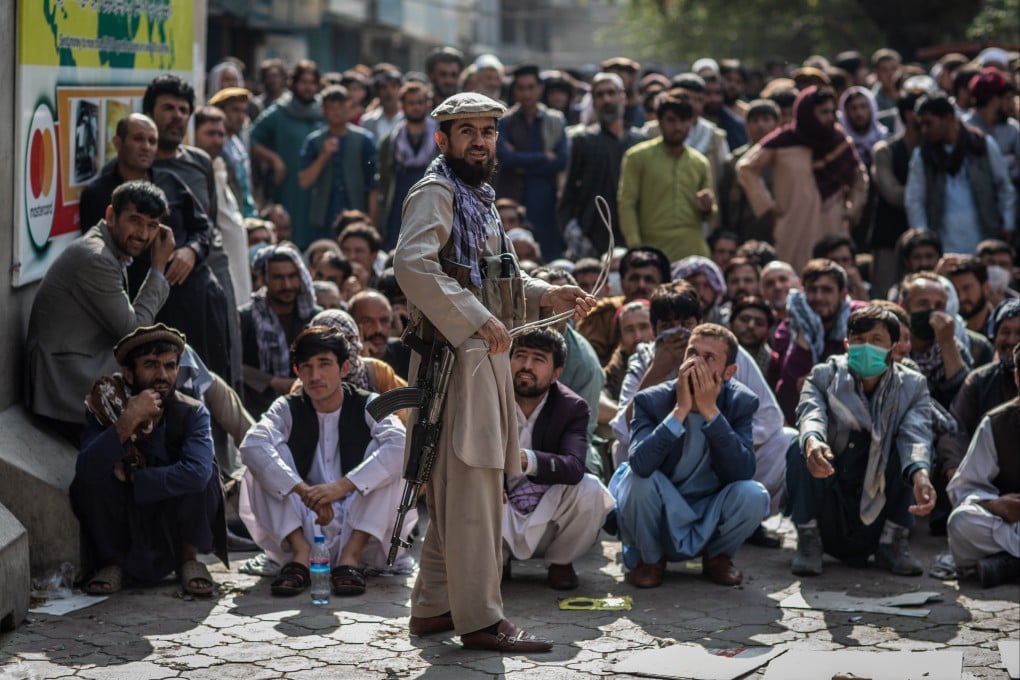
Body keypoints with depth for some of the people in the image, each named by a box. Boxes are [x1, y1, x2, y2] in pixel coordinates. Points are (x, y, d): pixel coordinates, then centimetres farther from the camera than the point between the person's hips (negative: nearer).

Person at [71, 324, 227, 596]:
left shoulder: (193, 413, -14)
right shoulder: (105, 408, -11)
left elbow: (197, 471, -32)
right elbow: (86, 469, -29)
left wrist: (132, 478, -24)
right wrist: (127, 422, -40)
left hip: (176, 531, -1)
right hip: (125, 529, 1)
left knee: (203, 474, -26)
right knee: (91, 481, -25)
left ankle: (189, 558, -4)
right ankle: (112, 561, -2)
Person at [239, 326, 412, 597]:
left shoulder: (368, 406, -4)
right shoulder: (288, 409, -1)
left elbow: (400, 446, -26)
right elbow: (252, 446, -23)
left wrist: (343, 486, -37)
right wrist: (304, 491, -36)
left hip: (359, 524, -1)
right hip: (304, 526, 1)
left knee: (390, 466, -22)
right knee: (262, 466, -16)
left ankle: (352, 554, -24)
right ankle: (300, 553, -21)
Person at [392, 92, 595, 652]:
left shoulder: (478, 197, 21)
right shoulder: (436, 192, -10)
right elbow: (412, 264, -26)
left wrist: (548, 296, 14)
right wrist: (477, 320, -27)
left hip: (484, 355, 10)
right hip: (455, 356, -10)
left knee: (457, 491, 14)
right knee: (472, 488, -10)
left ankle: (434, 606, 21)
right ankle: (479, 617, -8)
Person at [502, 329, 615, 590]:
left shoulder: (572, 407, -9)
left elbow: (574, 467, -28)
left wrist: (525, 459, -48)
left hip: (548, 517, 0)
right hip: (501, 523, 0)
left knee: (590, 490, -29)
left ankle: (560, 563, 1)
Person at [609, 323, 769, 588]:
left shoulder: (741, 402, -9)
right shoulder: (651, 400, -15)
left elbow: (742, 472, -25)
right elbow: (640, 464, -33)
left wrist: (710, 410, -31)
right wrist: (680, 410, -34)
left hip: (710, 520, 1)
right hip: (659, 520, -1)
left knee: (753, 494, -27)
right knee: (639, 478, -31)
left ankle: (718, 556, 5)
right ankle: (650, 559, -2)